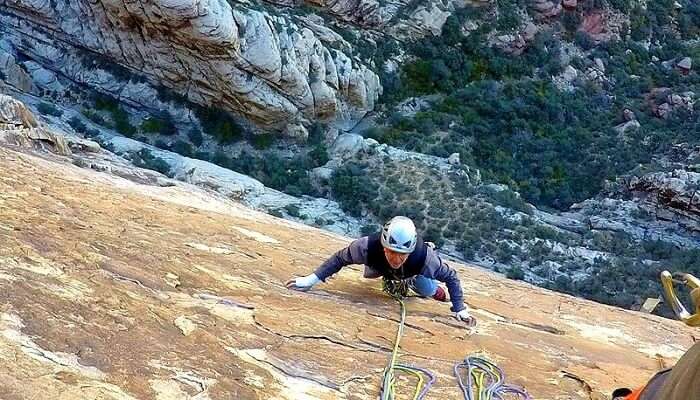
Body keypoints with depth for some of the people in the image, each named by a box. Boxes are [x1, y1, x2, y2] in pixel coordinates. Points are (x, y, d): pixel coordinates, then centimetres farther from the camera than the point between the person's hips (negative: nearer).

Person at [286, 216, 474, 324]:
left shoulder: (425, 257, -48)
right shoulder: (368, 246, -47)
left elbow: (451, 276, -30)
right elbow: (340, 258, -29)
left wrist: (461, 309, -31)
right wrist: (311, 279, -33)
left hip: (414, 271, -1)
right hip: (381, 267, 2)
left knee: (427, 290, -14)